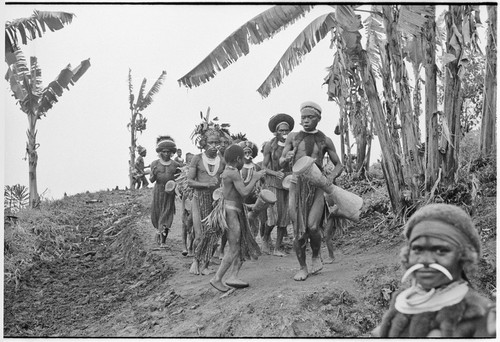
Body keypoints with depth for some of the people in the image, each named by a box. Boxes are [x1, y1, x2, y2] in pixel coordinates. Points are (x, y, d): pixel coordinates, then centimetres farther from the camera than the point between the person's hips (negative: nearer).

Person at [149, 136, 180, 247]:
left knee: (167, 215, -4)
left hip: (170, 193, -1)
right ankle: (159, 230, 39)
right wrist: (153, 174, -20)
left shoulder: (175, 165, 2)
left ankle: (163, 241, -2)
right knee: (156, 213, 9)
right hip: (158, 191, 1)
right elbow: (151, 180, 2)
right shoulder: (155, 164, 0)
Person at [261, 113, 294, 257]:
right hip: (274, 182, -3)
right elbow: (264, 167, 0)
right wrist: (275, 173, -17)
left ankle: (278, 248, 12)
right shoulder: (270, 146, -2)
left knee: (285, 217, 3)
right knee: (274, 216, -11)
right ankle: (265, 238, 18)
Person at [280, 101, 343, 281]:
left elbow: (338, 165, 14)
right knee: (298, 230, -2)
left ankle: (316, 256, 11)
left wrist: (331, 178, -6)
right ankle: (303, 267, 15)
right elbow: (281, 163, 9)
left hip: (317, 186, -1)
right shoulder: (293, 137, 8)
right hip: (297, 185, 1)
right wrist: (287, 158, -15)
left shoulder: (325, 140, 7)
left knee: (312, 226, -18)